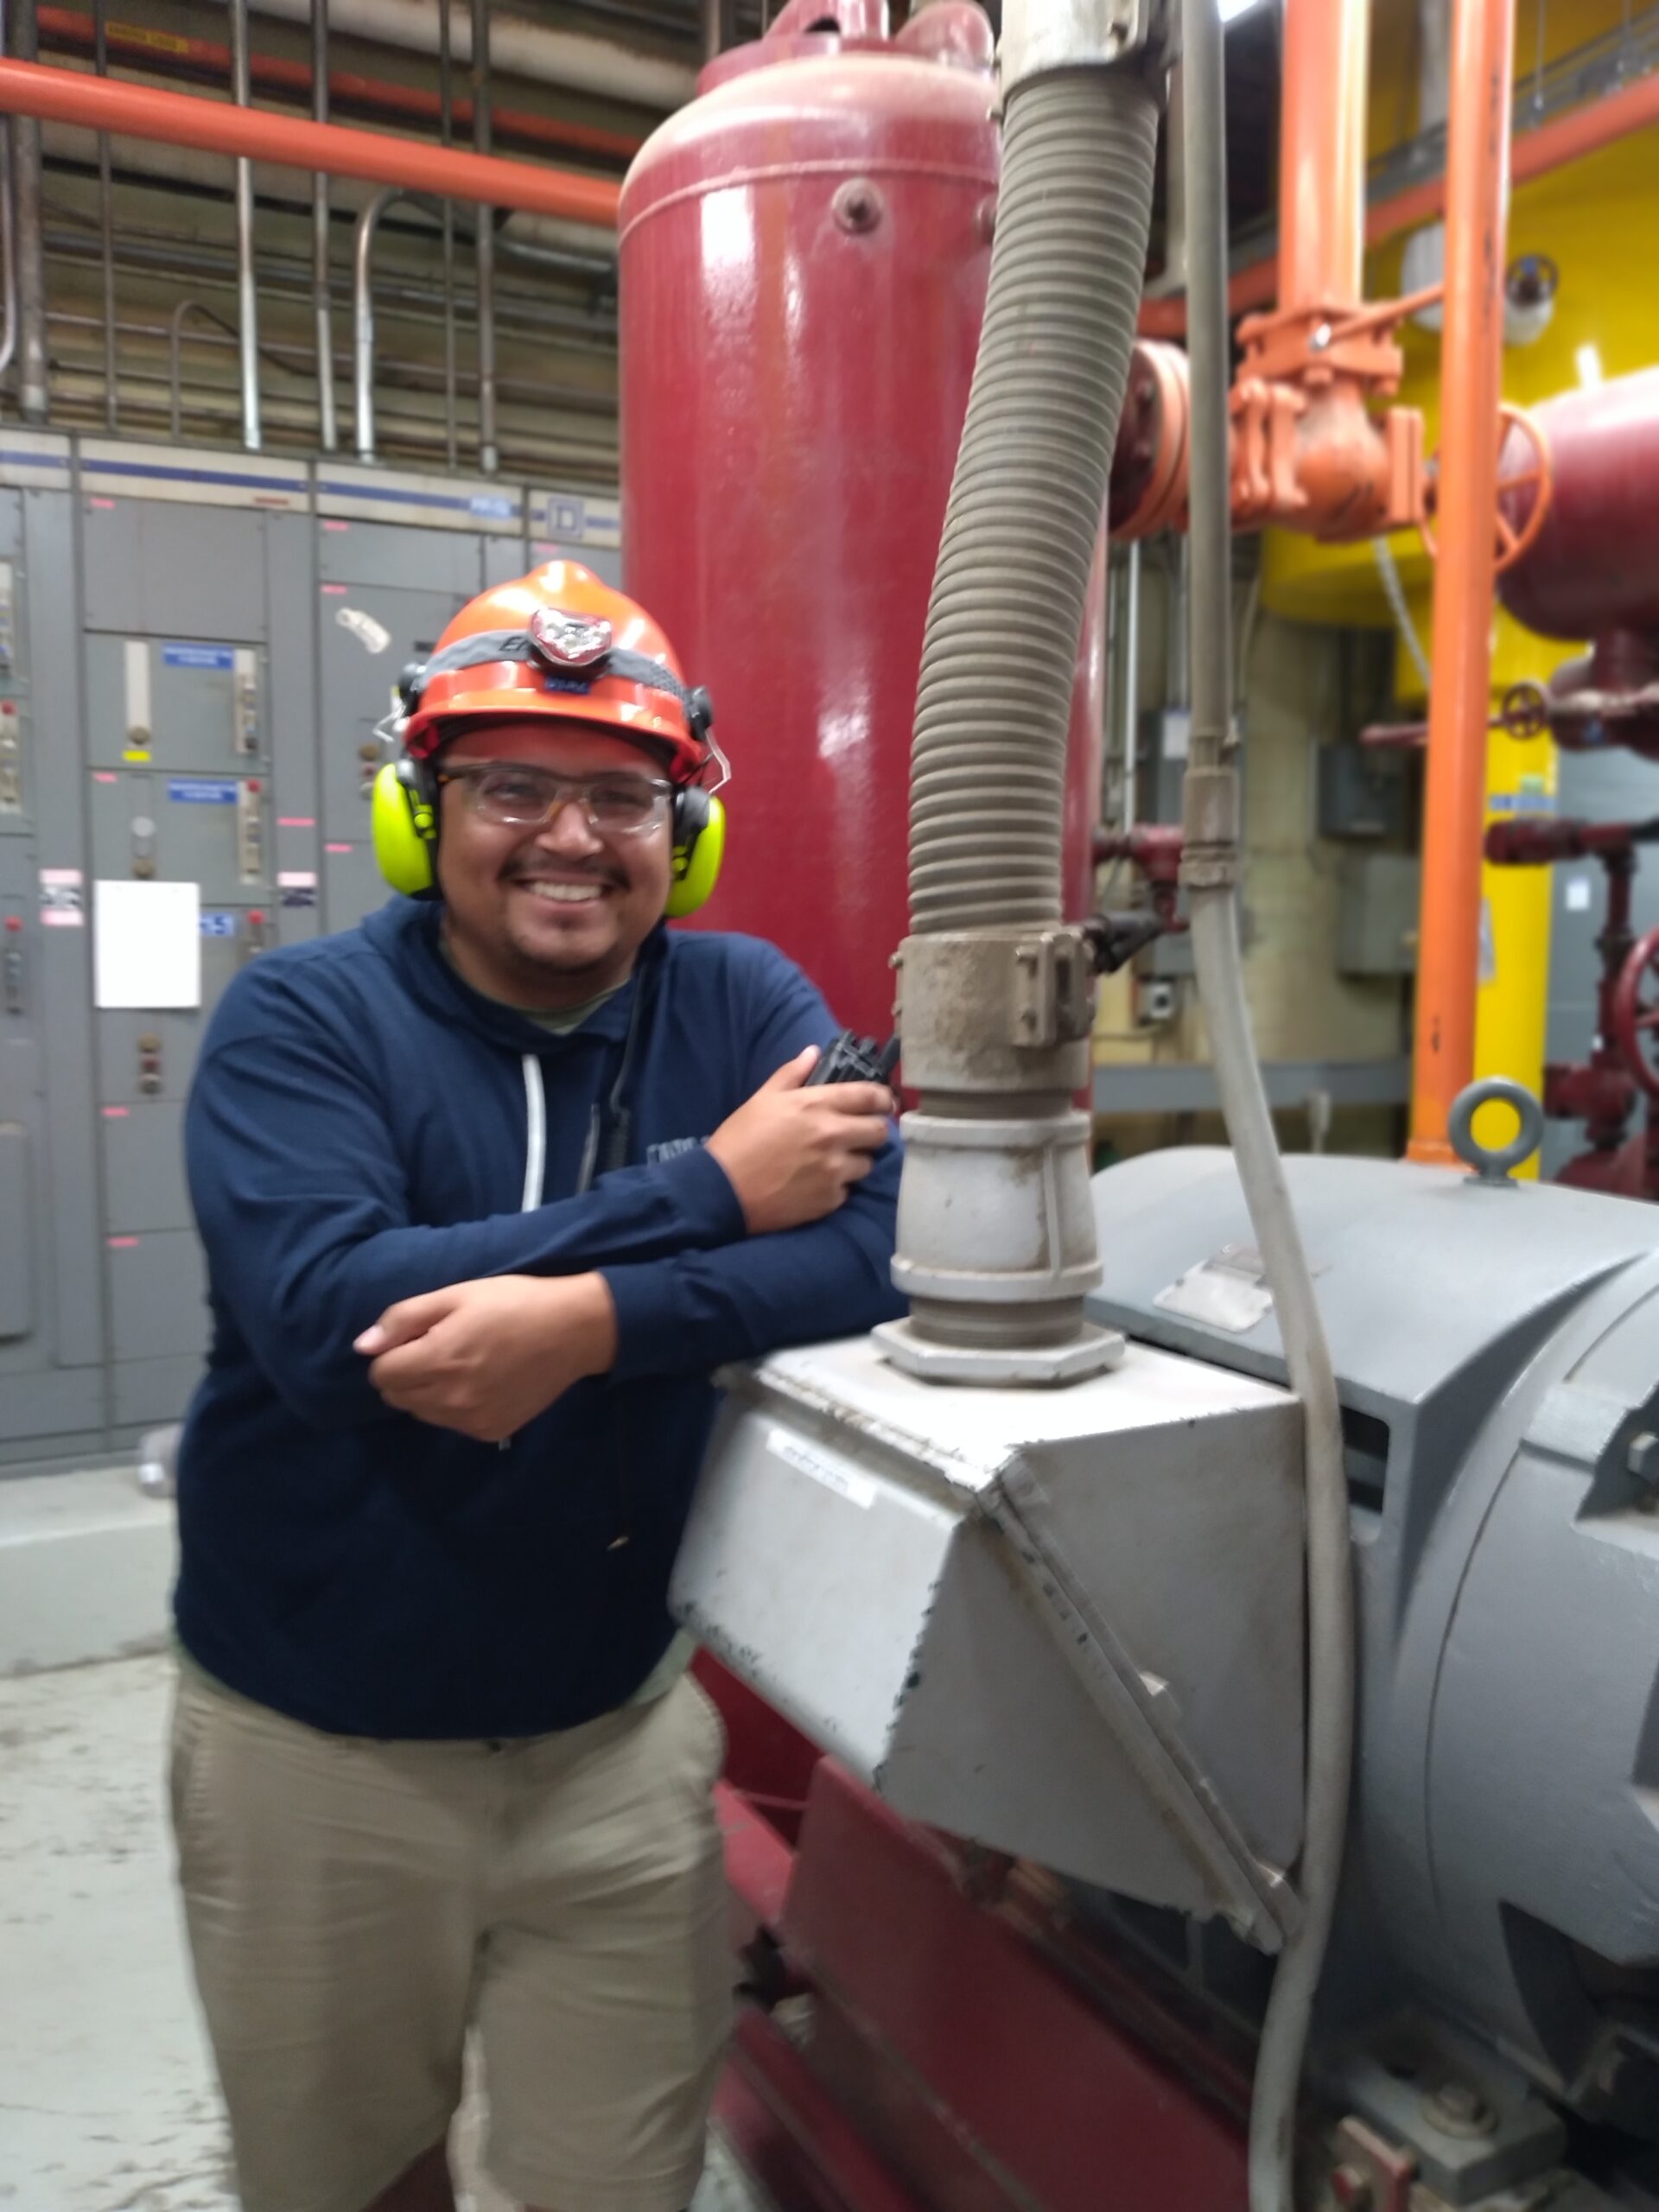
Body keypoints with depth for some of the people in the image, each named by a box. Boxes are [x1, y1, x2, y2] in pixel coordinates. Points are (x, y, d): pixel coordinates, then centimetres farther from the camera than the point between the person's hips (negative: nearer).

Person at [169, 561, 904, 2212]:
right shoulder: (300, 1019, -12)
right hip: (313, 1743, 0)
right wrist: (705, 1189, -25)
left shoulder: (745, 1004, -5)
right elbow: (322, 1315, -27)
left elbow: (871, 1253, -17)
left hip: (618, 1727, 1)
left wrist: (590, 1316, -32)